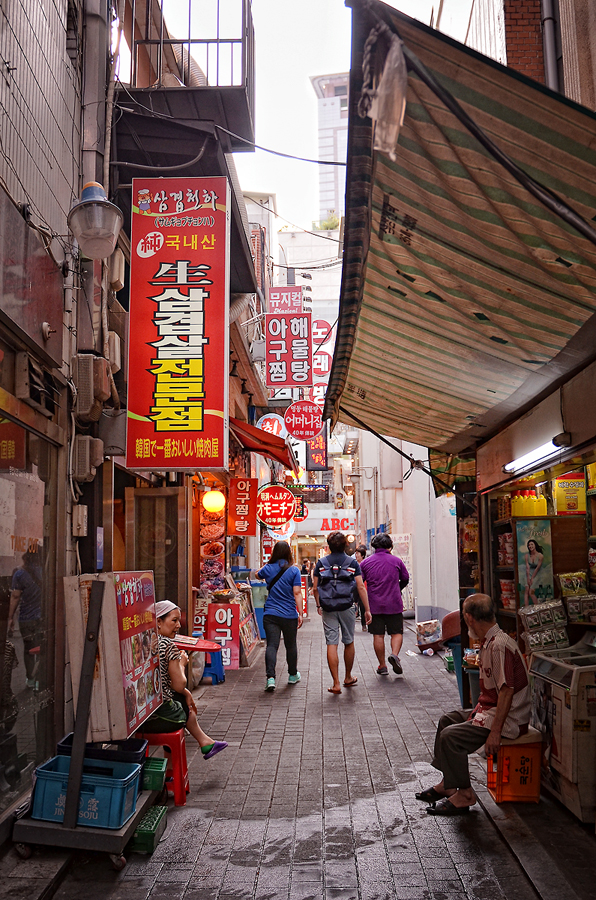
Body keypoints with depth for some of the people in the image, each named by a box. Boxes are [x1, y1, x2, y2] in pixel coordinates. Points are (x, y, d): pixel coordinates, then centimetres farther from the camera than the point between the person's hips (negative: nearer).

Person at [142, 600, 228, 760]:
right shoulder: (167, 644, -17)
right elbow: (179, 685, -11)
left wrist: (186, 693, 17)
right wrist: (181, 664, 6)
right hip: (158, 716, -7)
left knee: (184, 698, 28)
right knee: (186, 709, 23)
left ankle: (204, 741, 40)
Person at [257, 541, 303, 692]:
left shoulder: (268, 568, 3)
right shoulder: (294, 570, -5)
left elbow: (258, 575, 26)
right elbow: (297, 593, -9)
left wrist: (269, 563, 35)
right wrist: (300, 613, -6)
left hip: (270, 614, 1)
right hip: (289, 614, -1)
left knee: (272, 645, -2)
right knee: (291, 645, 15)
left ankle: (270, 677, -15)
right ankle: (293, 675, 31)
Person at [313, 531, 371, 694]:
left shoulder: (321, 563, 3)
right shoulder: (352, 562, 1)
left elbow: (315, 588, 3)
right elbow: (361, 587, -4)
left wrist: (318, 605, 19)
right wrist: (367, 610, 1)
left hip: (328, 608, 0)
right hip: (347, 607, 0)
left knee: (331, 644, 1)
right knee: (349, 642, 16)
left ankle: (336, 683, -2)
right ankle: (348, 678, 30)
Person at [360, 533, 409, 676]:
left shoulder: (366, 563, 0)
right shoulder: (396, 561, 0)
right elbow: (405, 579, 12)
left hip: (374, 605, 1)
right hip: (394, 604, -1)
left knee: (378, 635, 7)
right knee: (397, 633, 10)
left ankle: (382, 666, 10)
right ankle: (394, 654, -15)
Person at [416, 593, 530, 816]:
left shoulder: (499, 645, -24)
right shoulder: (489, 642, 8)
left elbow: (507, 691, -27)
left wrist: (495, 732, -27)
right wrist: (477, 712, 18)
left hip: (509, 720, -11)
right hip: (489, 710, 11)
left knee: (450, 737, -19)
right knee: (447, 720, 16)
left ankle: (464, 795, -4)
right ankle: (448, 783, 23)